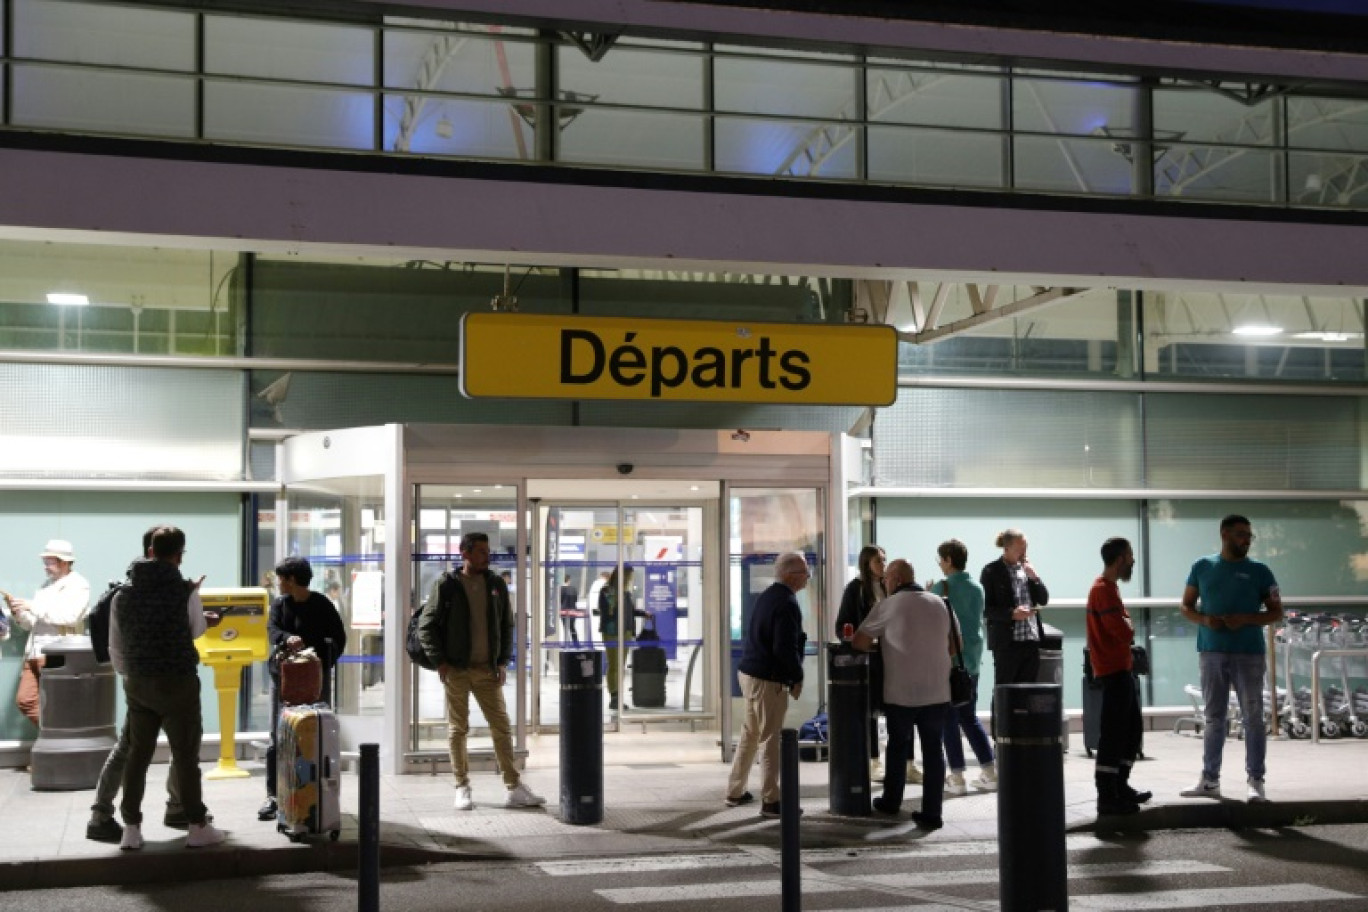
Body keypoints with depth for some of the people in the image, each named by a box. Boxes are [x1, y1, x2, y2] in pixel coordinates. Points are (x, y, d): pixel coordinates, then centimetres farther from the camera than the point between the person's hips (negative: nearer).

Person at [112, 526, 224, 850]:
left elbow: (115, 644, 8)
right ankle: (198, 827, 7)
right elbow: (196, 631, 5)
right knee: (186, 755, 3)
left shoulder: (124, 594, 2)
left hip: (137, 683, 4)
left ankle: (131, 828, 11)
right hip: (177, 682, -4)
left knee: (138, 754, 11)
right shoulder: (186, 592, -11)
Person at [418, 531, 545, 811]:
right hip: (456, 670, -3)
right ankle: (463, 788, 13)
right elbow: (426, 627, -2)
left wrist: (503, 662, 5)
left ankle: (514, 788, 5)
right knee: (458, 729, 4)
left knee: (502, 727, 2)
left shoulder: (496, 584, 7)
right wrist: (439, 662, -8)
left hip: (488, 670, 3)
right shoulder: (446, 586, -3)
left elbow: (507, 625, 13)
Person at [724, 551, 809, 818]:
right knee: (770, 739, -3)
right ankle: (770, 801, 2)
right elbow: (785, 648, -24)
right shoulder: (787, 603, -18)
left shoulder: (767, 596, 11)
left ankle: (735, 792, 27)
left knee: (750, 734, 19)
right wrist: (797, 678, -11)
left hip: (748, 672, 10)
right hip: (768, 680, -10)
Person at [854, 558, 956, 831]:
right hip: (937, 692, 2)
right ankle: (931, 813, 2)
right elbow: (952, 648, 14)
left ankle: (891, 802, 31)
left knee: (898, 746, 16)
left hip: (901, 693, -2)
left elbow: (859, 642, -5)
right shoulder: (939, 604, 7)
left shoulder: (888, 606, -7)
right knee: (933, 750, 6)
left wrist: (880, 645, 14)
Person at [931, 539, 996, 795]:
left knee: (949, 718, 2)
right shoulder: (977, 588, 7)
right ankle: (990, 773, 14)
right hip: (972, 660, 6)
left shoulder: (942, 587, -12)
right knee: (969, 716, 16)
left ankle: (957, 777, 2)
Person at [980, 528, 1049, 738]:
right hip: (1006, 641, -6)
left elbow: (1044, 599, 11)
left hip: (1031, 639, 6)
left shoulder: (1027, 568, 12)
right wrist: (1011, 613, -20)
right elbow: (986, 609, -8)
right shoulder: (992, 572, -6)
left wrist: (1034, 578, -4)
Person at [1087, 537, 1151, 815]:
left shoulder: (1109, 587, 17)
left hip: (1121, 669, 11)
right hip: (1113, 672, -11)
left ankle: (1120, 787, 25)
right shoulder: (1103, 589, -16)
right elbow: (1124, 632, -22)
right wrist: (1129, 627, -2)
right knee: (1112, 732, -8)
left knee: (1131, 729, 16)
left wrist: (1127, 627, -2)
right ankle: (1107, 797, -6)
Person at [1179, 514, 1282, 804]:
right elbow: (1186, 606, 12)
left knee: (1253, 718, -1)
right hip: (1211, 652, 2)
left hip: (1248, 653, -2)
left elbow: (1276, 612, 3)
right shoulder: (1202, 567, 8)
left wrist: (1245, 619, -13)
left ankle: (1256, 782, 5)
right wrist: (1204, 620, -9)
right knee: (1214, 718, 9)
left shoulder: (1259, 571, 2)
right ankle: (1210, 780, 15)